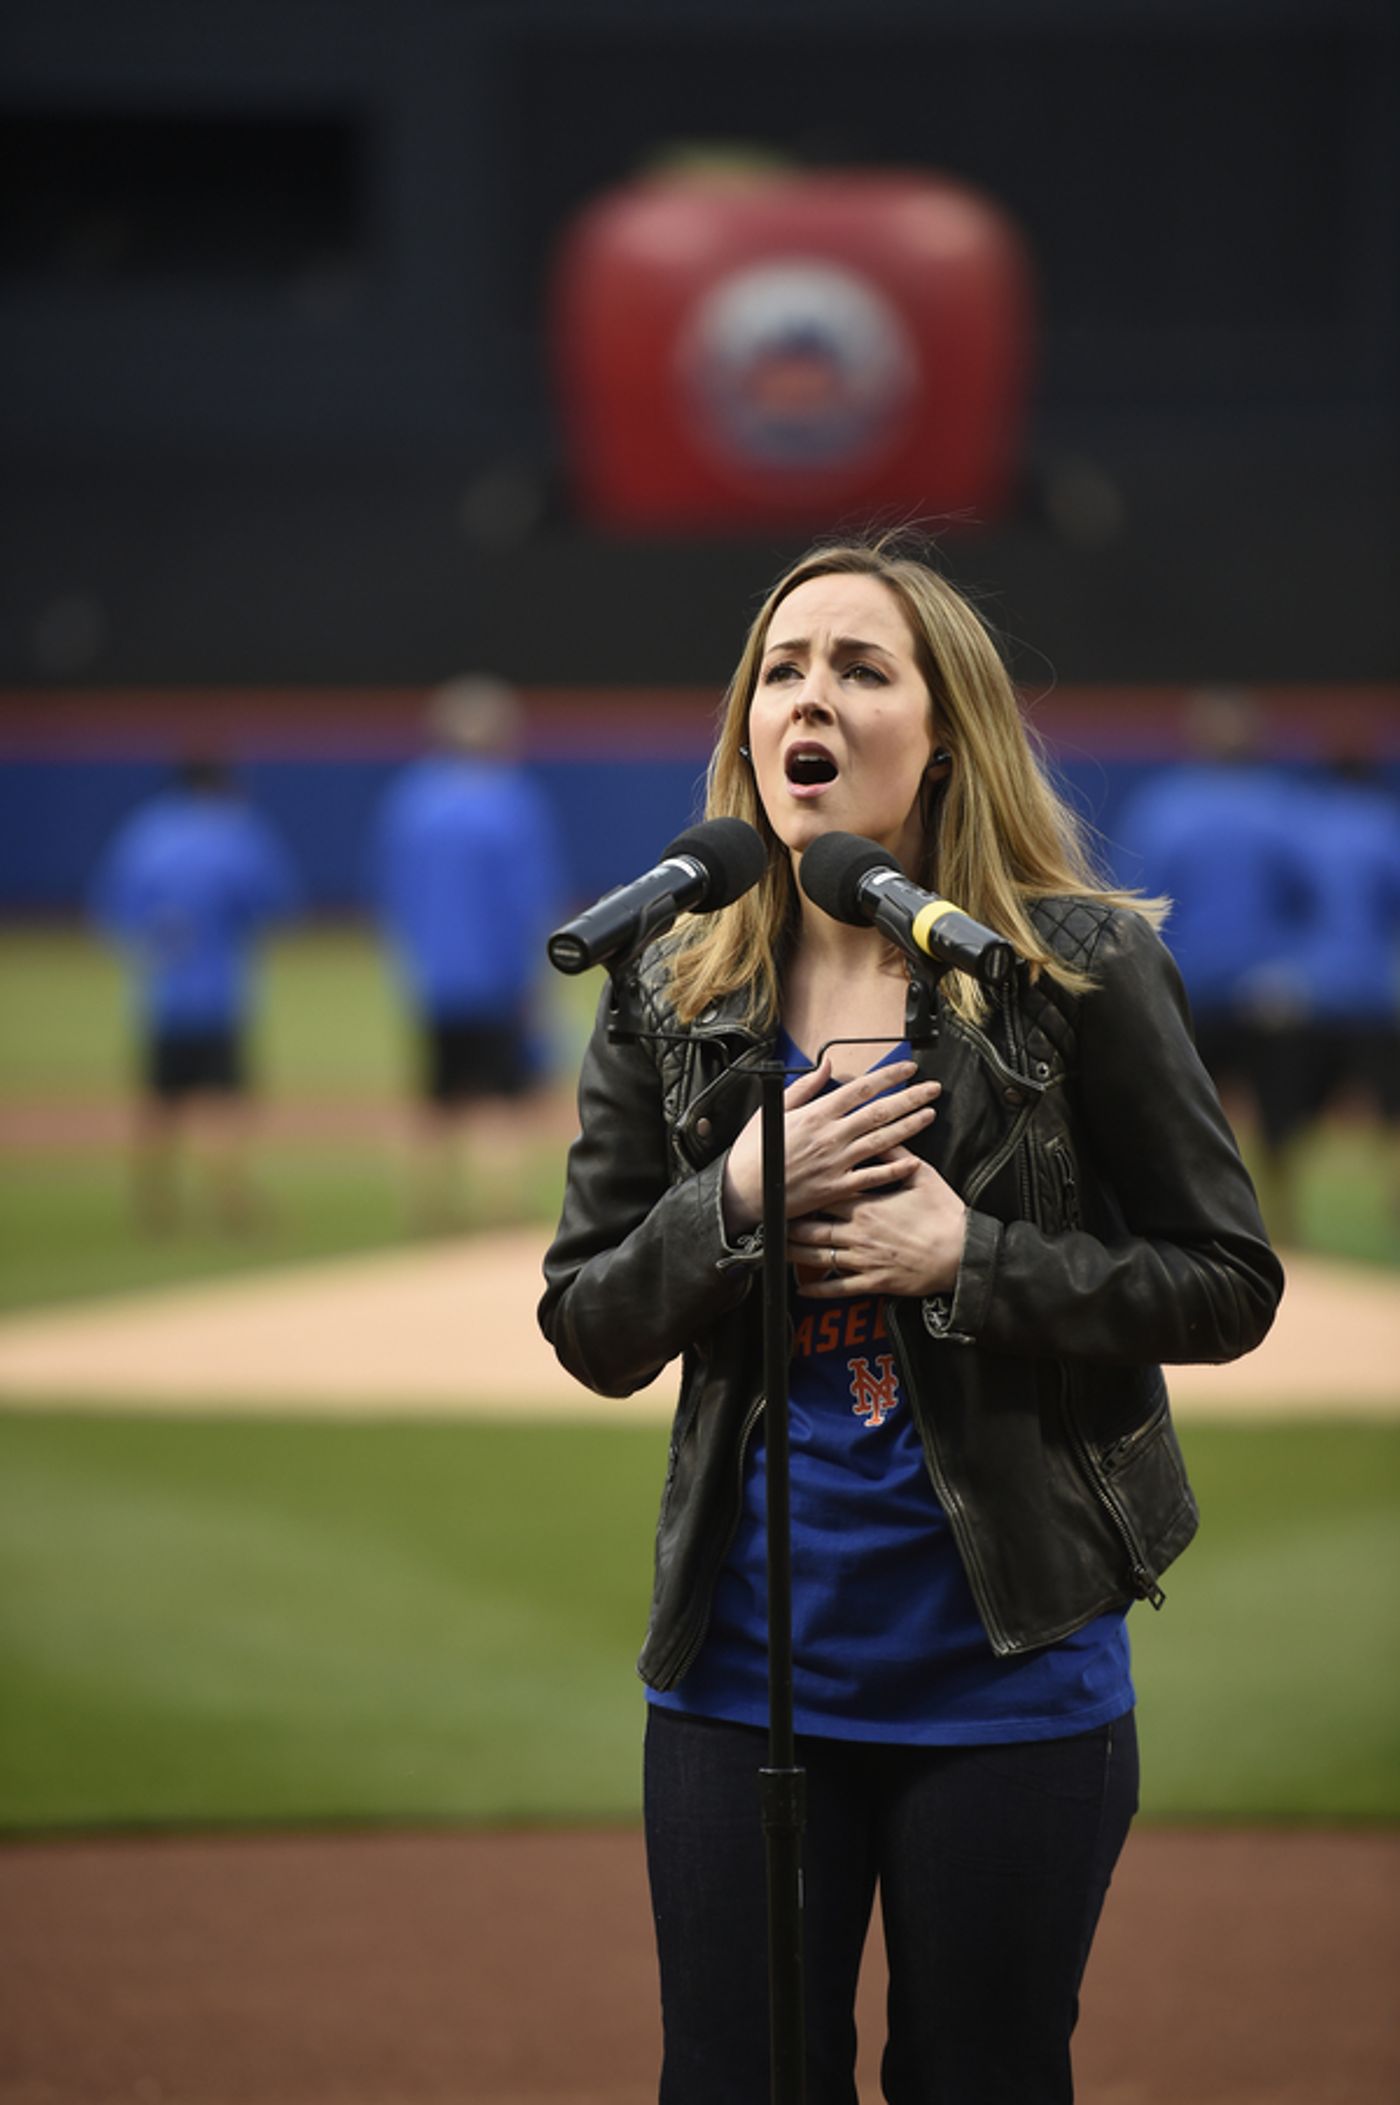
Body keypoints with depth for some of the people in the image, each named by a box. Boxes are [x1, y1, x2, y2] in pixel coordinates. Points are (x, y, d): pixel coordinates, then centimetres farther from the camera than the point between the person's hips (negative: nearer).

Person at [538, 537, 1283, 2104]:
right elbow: (591, 1331, 5)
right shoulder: (673, 999, 3)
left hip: (1007, 1674, -3)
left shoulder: (1079, 968, -6)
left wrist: (967, 1257, -16)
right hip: (745, 1665, 3)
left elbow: (1228, 1285, -5)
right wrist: (742, 1195, -13)